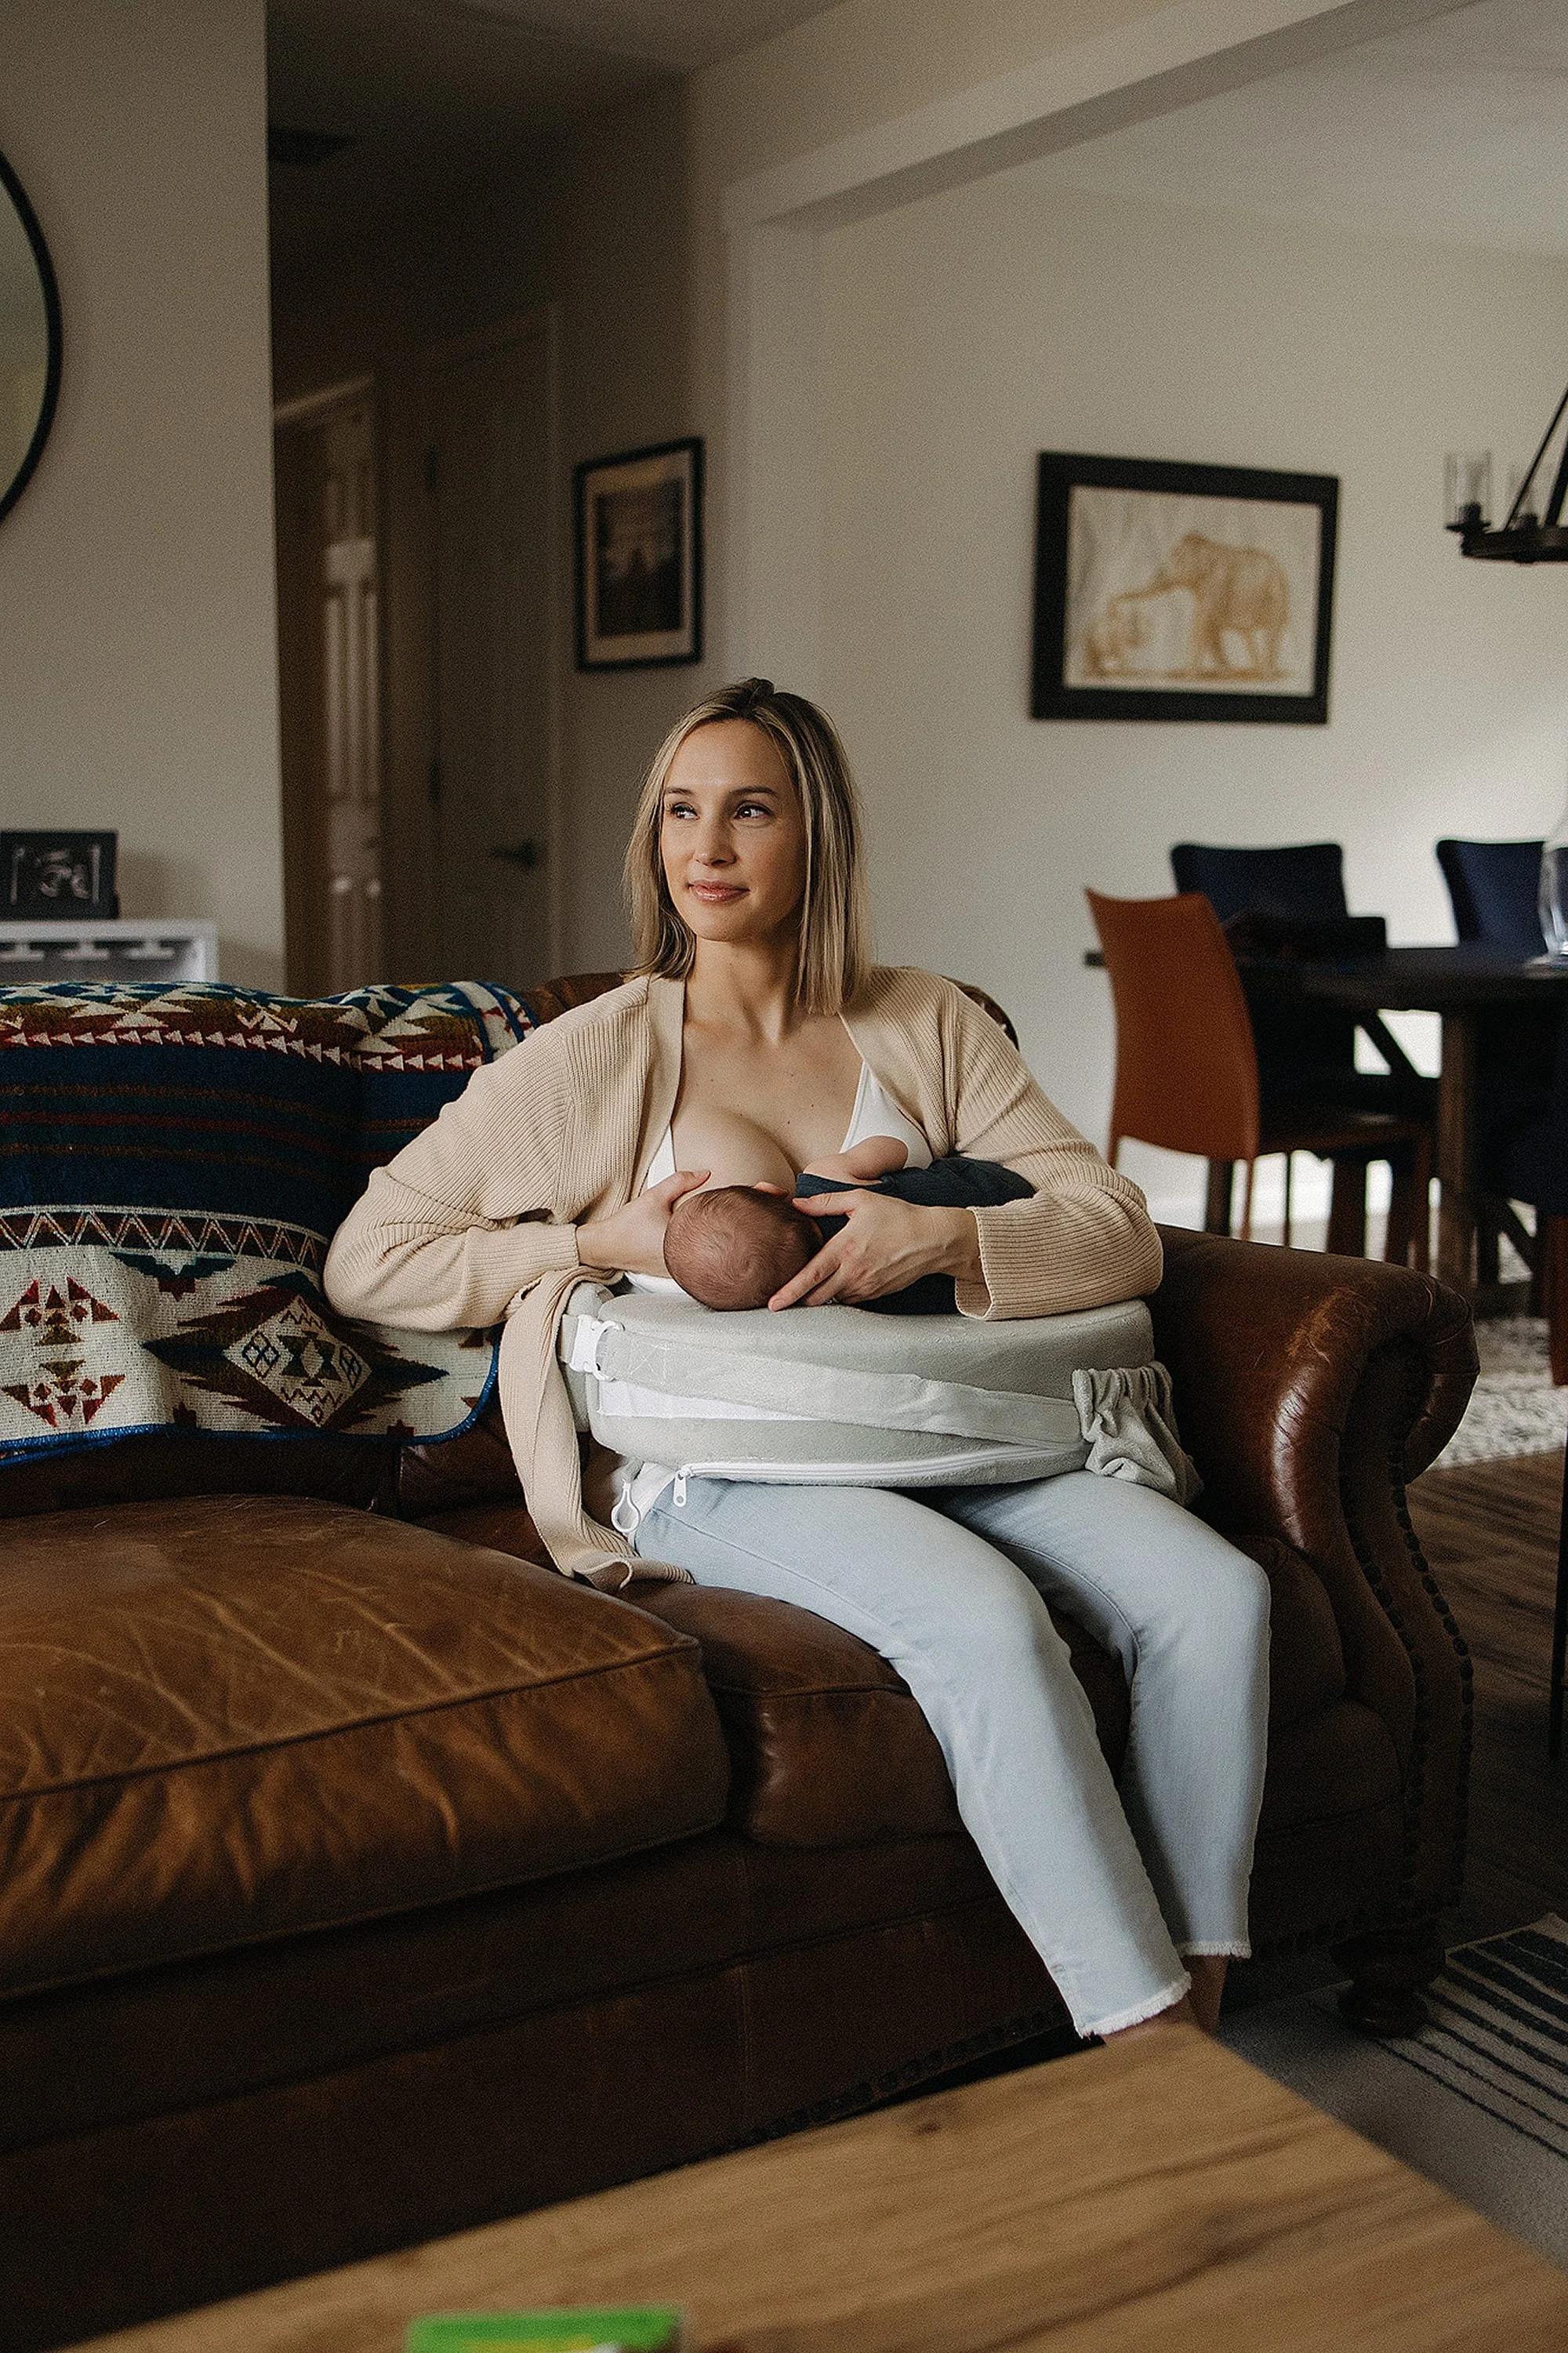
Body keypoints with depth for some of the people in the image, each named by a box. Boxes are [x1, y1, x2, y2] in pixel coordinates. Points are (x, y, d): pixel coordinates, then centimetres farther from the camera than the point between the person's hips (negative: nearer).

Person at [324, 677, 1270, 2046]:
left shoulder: (927, 1026, 13)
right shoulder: (598, 1056, 6)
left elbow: (1123, 1236, 4)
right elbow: (365, 1263, 6)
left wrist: (943, 1236, -17)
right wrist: (598, 1241, -6)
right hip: (711, 1464, -4)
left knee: (1216, 1591, -21)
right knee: (985, 1615, -33)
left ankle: (1198, 2004, -10)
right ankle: (1140, 2039, -22)